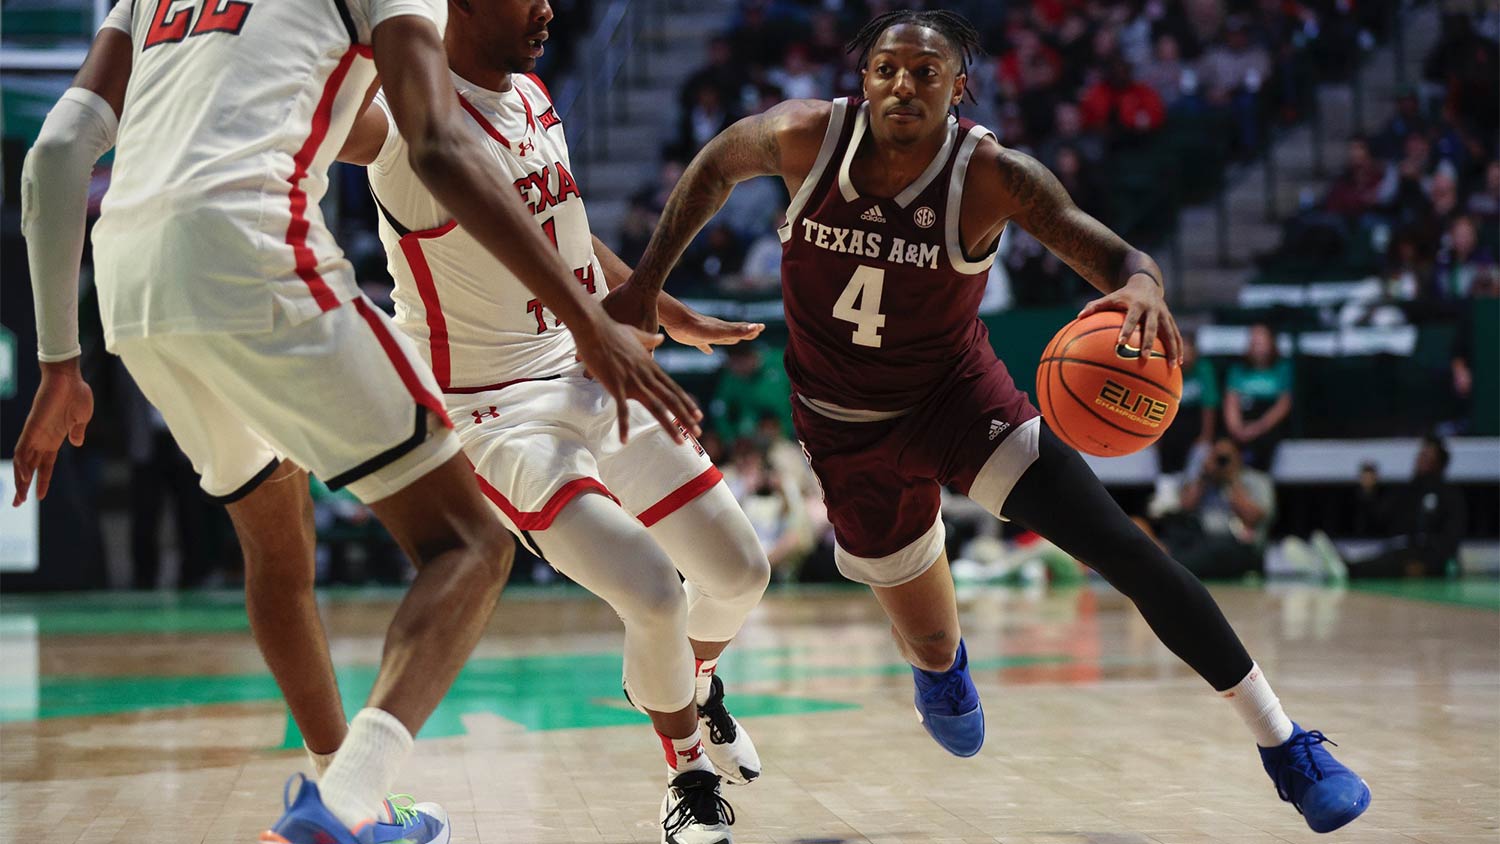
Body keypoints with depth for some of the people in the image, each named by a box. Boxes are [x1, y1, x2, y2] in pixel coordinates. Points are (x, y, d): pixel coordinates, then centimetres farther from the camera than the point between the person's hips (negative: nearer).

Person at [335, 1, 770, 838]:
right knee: (656, 596, -20)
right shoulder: (409, 116, -19)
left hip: (601, 380, 8)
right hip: (501, 413, -8)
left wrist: (679, 319, 29)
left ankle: (694, 683, 46)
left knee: (740, 573, 11)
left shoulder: (534, 98, 7)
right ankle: (690, 775, 9)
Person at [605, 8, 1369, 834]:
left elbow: (1118, 257, -24)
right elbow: (715, 165, 3)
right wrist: (646, 282, 7)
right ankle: (940, 665, 54)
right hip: (850, 432, 1)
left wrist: (1140, 287, -49)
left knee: (1123, 549, -19)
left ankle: (1284, 745, -8)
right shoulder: (805, 138, -18)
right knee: (931, 648, 10)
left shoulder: (991, 176, -22)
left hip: (959, 395, -1)